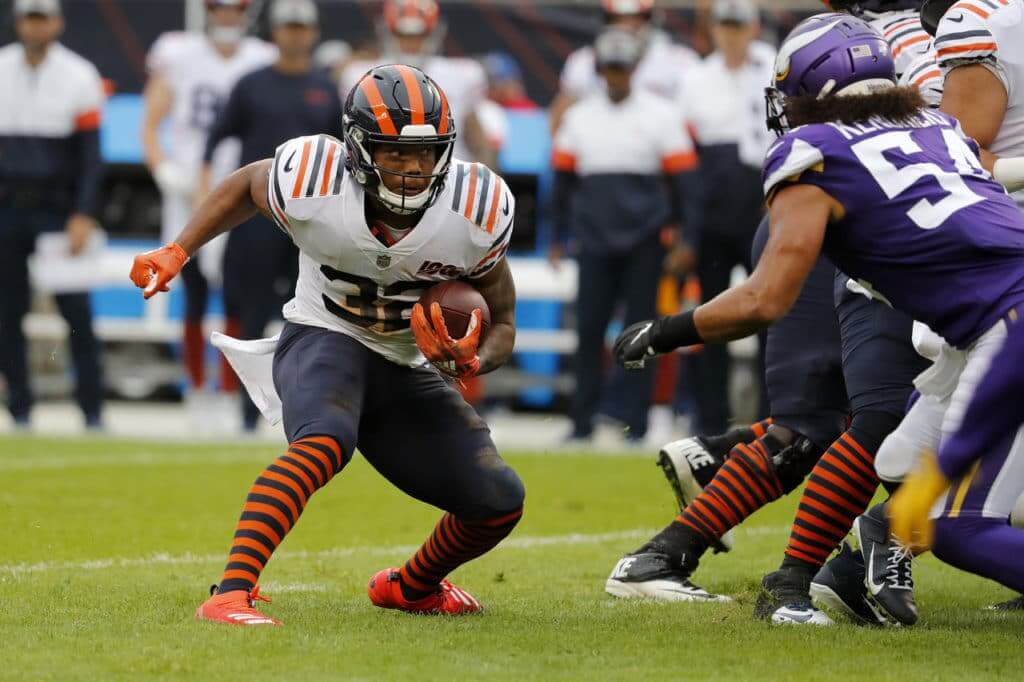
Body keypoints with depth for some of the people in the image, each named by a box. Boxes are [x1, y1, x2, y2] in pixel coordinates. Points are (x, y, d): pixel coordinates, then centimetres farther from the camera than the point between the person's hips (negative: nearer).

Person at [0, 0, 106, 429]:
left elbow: (91, 155, -1)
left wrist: (83, 217, -10)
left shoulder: (79, 77, -1)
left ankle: (92, 407, -1)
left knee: (76, 309, -7)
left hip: (57, 208, -2)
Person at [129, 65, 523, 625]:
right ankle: (229, 595, -43)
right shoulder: (312, 183, -22)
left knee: (499, 504, -2)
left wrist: (470, 362, -25)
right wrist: (176, 253, -4)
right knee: (326, 439, -38)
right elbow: (246, 186, 4)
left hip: (407, 369, 4)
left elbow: (501, 324, -3)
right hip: (323, 341, -4)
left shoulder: (476, 211, -18)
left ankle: (410, 588, 31)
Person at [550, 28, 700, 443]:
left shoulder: (659, 115, 1)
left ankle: (636, 421, 6)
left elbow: (683, 178, -1)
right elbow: (563, 178, 14)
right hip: (595, 239, 2)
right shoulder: (579, 117, 9)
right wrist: (557, 238, 13)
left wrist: (687, 239, -6)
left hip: (643, 241, -2)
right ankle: (582, 421, 5)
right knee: (589, 328, -1)